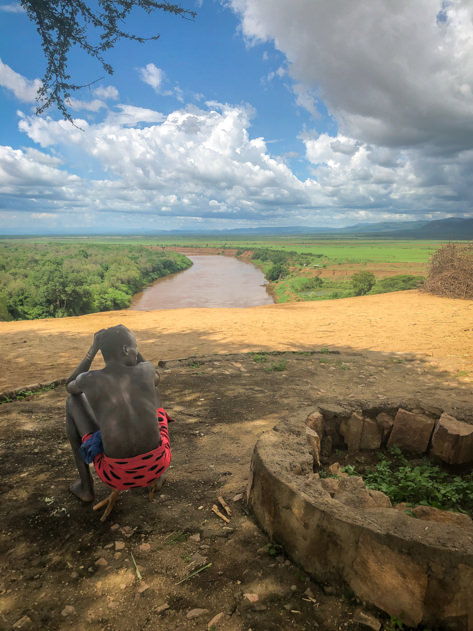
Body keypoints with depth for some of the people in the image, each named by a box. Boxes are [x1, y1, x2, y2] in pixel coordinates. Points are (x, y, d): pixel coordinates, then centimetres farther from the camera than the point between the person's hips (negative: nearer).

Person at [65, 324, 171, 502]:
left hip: (117, 477, -1)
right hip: (158, 466, 2)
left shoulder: (89, 379, -6)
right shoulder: (145, 369, -4)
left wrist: (93, 349, 20)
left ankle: (85, 485, 25)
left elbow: (70, 386, 23)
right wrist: (131, 343, 21)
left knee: (72, 401, 17)